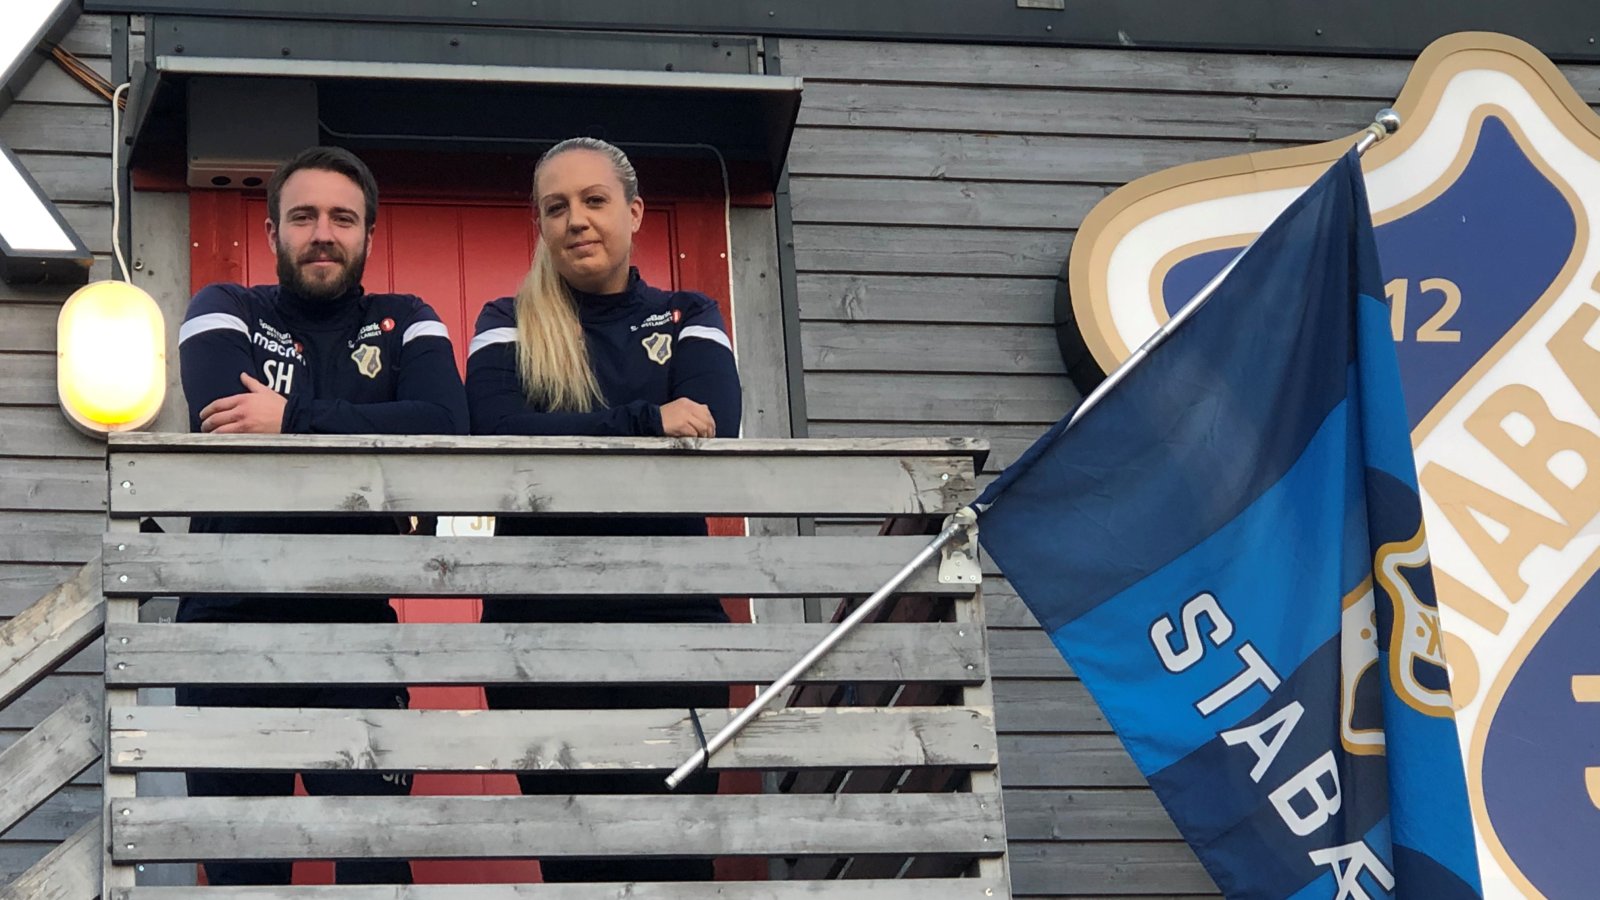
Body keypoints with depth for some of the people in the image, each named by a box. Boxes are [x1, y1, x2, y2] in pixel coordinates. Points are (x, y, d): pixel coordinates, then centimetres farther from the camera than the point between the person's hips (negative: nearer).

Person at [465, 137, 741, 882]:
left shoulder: (689, 318, 11)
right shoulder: (509, 323, 8)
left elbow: (710, 433, -8)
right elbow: (499, 432, -12)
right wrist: (648, 422, -15)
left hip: (671, 617, 0)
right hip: (544, 622, 0)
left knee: (673, 851, -6)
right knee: (575, 851, -1)